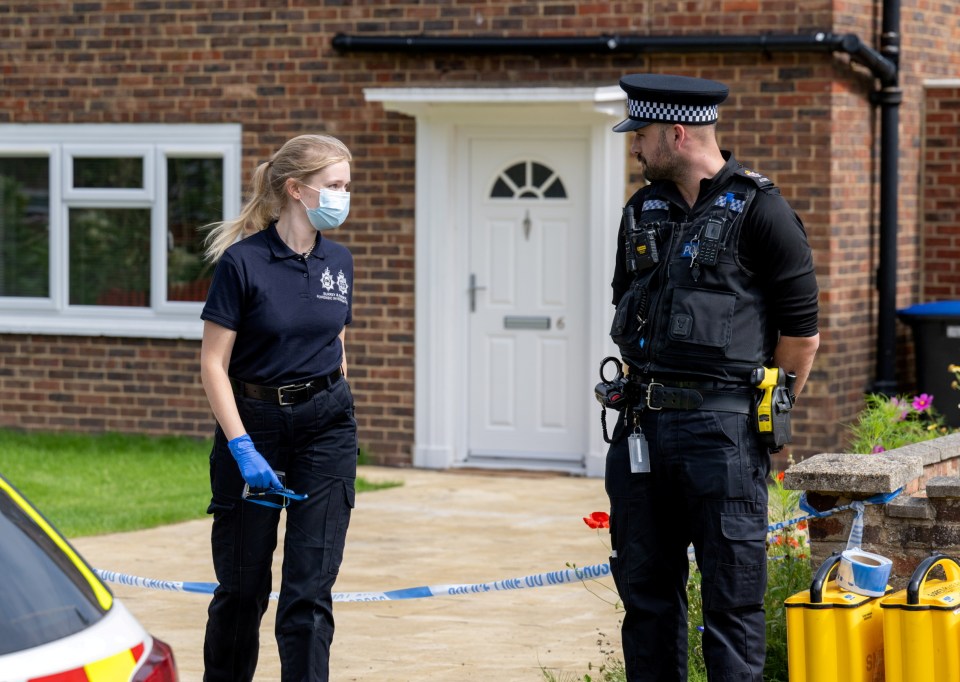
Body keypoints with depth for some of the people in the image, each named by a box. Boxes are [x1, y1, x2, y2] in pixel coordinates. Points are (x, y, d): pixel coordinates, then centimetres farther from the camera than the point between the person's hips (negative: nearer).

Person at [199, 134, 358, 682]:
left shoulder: (338, 262, 5)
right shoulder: (243, 261, -11)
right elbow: (214, 364, -11)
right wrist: (242, 448, -17)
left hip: (326, 428, 3)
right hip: (254, 424, -3)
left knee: (311, 587, -2)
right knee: (243, 585, 7)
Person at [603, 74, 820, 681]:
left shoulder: (760, 212, -7)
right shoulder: (642, 212, 13)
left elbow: (800, 335, -5)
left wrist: (763, 418, 3)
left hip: (721, 431, -6)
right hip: (642, 429, 6)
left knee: (731, 600, -4)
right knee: (646, 591, 10)